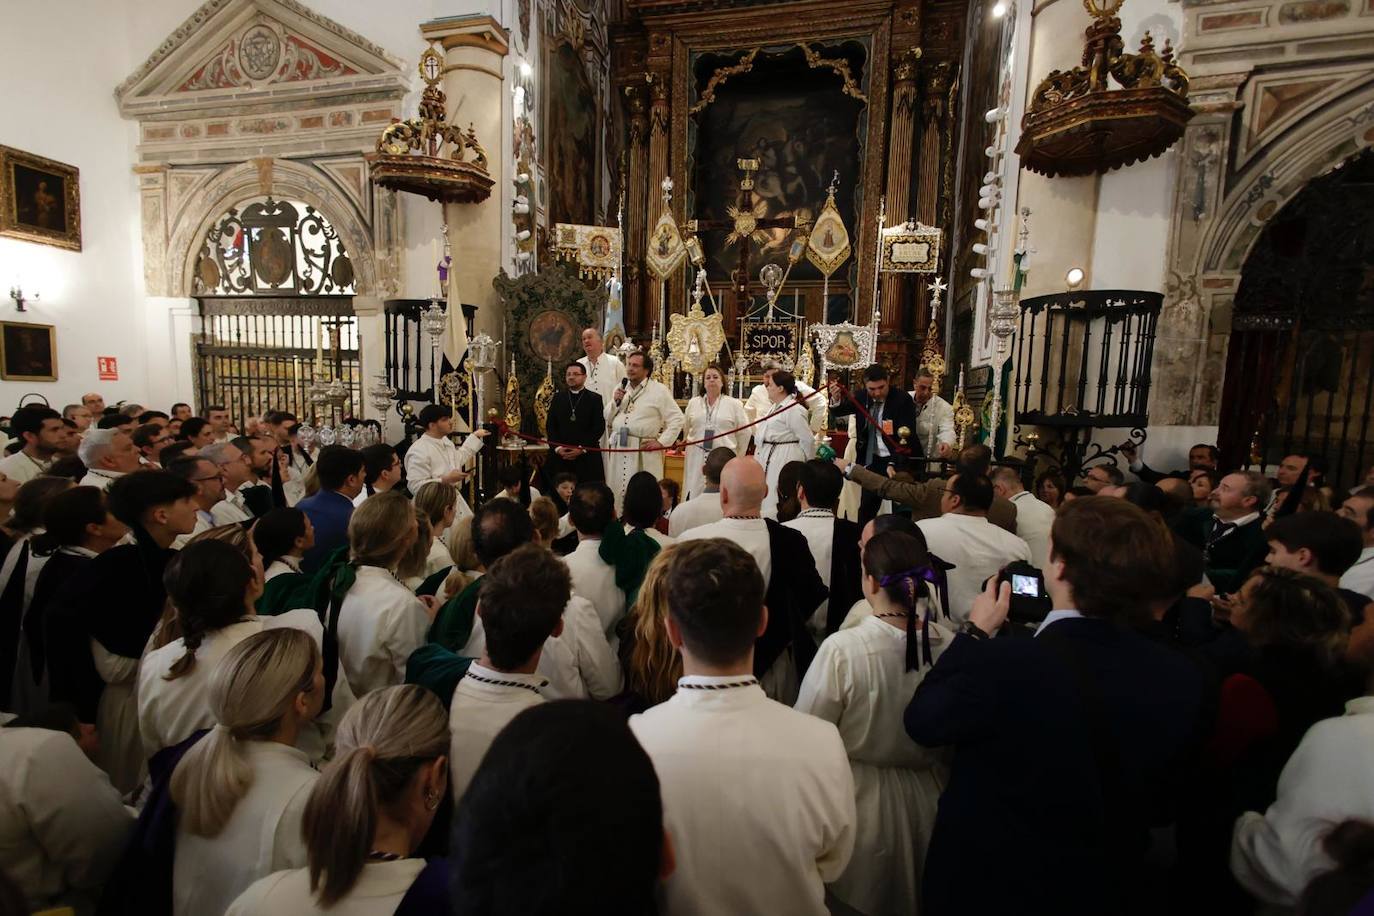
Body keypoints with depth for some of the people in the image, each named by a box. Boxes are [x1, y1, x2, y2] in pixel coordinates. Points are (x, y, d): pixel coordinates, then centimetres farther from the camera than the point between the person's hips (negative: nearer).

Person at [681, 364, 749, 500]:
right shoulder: (693, 403, 9)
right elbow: (685, 429, 20)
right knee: (694, 496, 2)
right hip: (697, 458, 2)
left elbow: (745, 432, 5)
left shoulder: (734, 404, 1)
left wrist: (737, 457, 9)